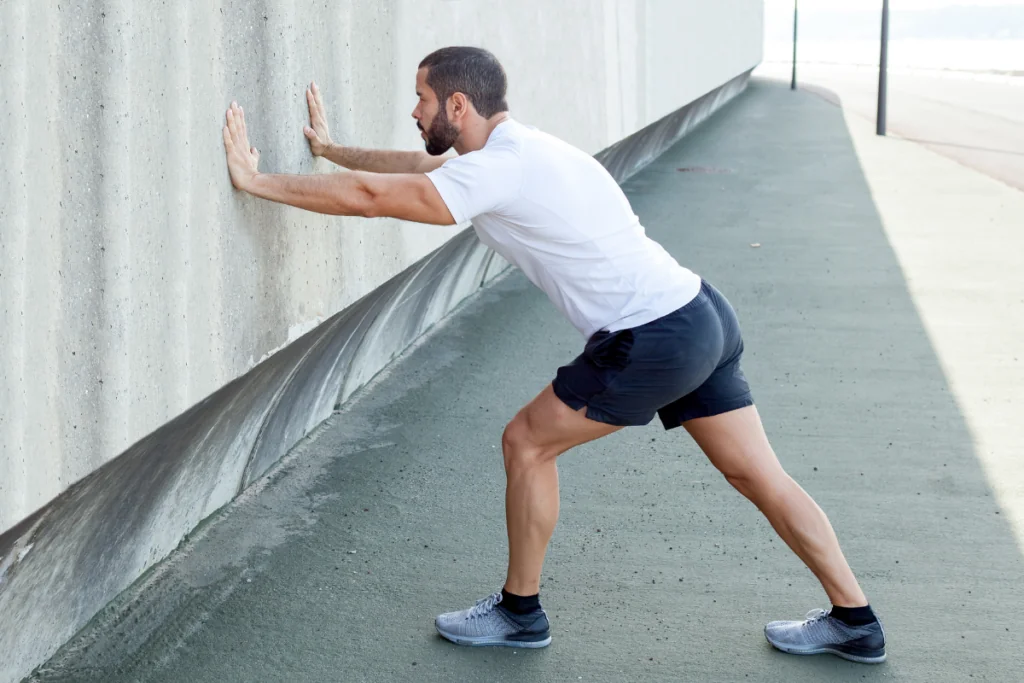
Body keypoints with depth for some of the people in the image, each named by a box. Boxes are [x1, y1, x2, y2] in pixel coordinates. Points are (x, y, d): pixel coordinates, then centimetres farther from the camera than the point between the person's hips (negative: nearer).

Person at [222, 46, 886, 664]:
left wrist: (257, 181, -7)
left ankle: (520, 611, 18)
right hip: (703, 315, 10)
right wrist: (332, 149, 38)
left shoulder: (499, 169, -14)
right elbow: (419, 165, 31)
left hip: (654, 343, -10)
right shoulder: (516, 148, 15)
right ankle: (854, 621, 20)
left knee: (527, 443, 5)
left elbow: (371, 197, -16)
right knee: (761, 475, 14)